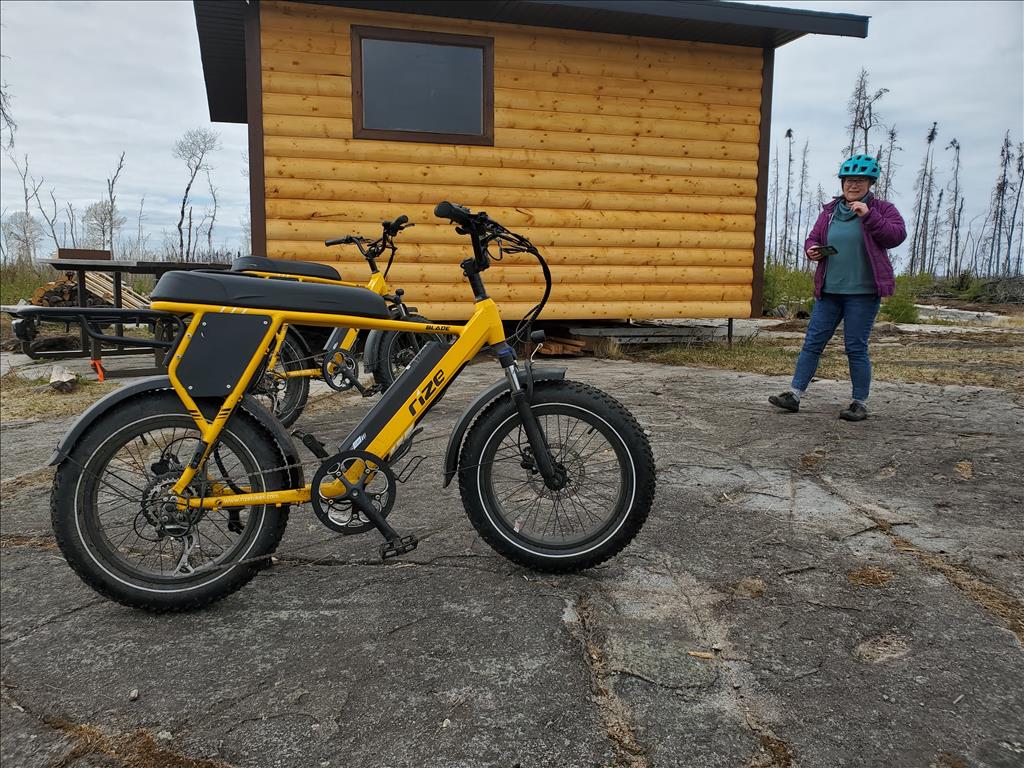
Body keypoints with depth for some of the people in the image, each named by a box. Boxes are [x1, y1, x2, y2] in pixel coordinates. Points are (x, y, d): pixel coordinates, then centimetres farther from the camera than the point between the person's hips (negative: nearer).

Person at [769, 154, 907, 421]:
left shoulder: (881, 209, 2)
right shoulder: (830, 210, 13)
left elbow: (897, 235, -13)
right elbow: (813, 238, 18)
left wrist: (868, 215, -21)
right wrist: (811, 249, -5)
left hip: (863, 292, -4)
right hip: (829, 291, 4)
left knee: (856, 347, -1)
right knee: (813, 342, 3)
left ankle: (860, 403, 10)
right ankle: (794, 394, 7)